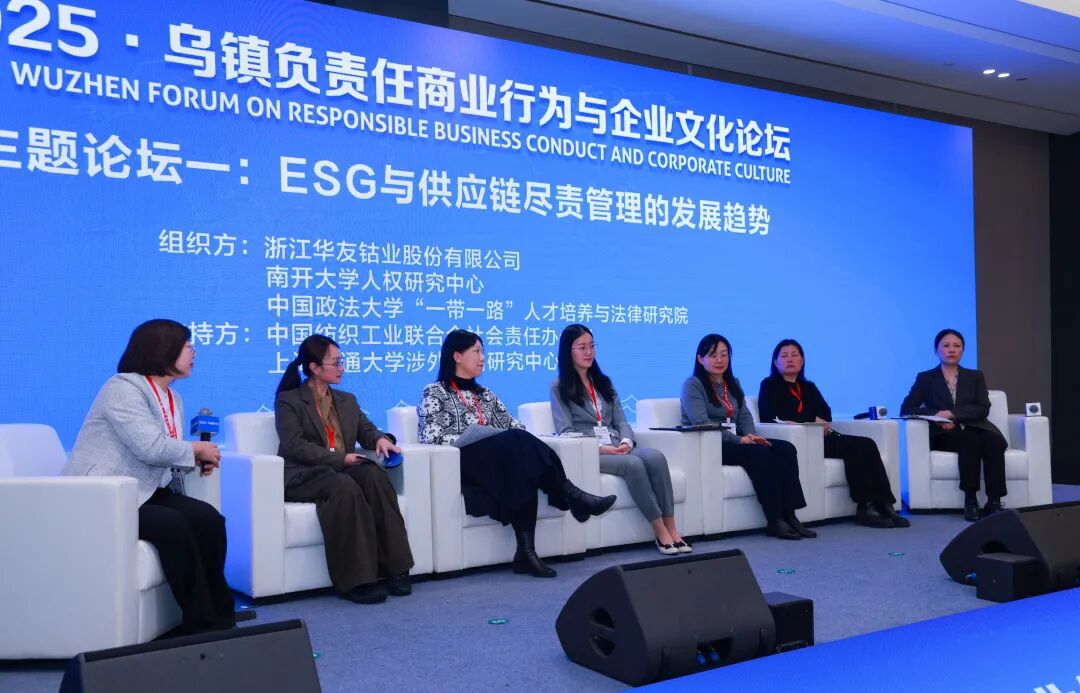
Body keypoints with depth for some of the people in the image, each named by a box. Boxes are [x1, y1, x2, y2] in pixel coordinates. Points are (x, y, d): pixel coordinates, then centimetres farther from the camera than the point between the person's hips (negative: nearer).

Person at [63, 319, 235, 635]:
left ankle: (218, 616, -6)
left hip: (144, 492, 8)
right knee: (173, 526, -30)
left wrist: (196, 461, -2)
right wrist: (195, 449, -9)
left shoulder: (173, 398, 15)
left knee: (208, 518, -16)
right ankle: (199, 622, -17)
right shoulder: (123, 388, -14)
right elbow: (150, 448, -26)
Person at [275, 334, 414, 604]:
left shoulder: (347, 401, 25)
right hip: (303, 477, -4)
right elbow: (294, 446, -8)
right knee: (344, 485, -37)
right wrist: (340, 458, -17)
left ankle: (394, 568, -33)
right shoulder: (288, 401, 6)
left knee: (373, 474, -31)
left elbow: (366, 430, 16)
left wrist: (381, 438, -9)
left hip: (344, 471, 4)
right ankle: (355, 580, -38)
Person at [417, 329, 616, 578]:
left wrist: (518, 441, -7)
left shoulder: (484, 394, 26)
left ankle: (527, 552, -39)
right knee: (518, 442, -31)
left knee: (524, 472, -32)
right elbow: (432, 438, -8)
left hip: (499, 460, 5)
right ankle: (573, 497, -29)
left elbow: (513, 425, 14)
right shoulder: (434, 393, 7)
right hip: (462, 465, -5)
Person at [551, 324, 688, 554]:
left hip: (617, 448, 5)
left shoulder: (603, 382, 23)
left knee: (655, 457, -27)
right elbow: (566, 431, -5)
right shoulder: (559, 387, 5)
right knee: (633, 464, -33)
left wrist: (626, 442, -8)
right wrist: (599, 448, -18)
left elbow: (621, 421, 15)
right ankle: (659, 531, -28)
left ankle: (671, 527, -30)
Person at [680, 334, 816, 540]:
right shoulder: (692, 385, -2)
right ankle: (774, 521, -28)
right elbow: (701, 423, -14)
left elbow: (744, 415, 14)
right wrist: (739, 439, -20)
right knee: (759, 453, -31)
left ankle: (788, 515, -23)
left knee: (786, 449, -16)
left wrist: (751, 436, -9)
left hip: (735, 442, 7)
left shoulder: (733, 384, 22)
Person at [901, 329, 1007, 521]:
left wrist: (952, 414, -13)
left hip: (973, 429, 2)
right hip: (943, 435, -2)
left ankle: (994, 502, -34)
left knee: (994, 440, -32)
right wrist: (937, 417, -17)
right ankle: (970, 500, -32)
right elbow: (906, 409, 1)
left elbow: (983, 409, 4)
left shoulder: (975, 377, 20)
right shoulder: (925, 378, 14)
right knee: (970, 440, -35)